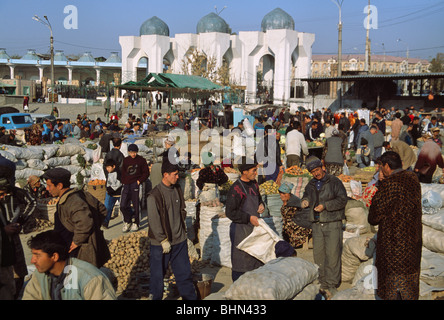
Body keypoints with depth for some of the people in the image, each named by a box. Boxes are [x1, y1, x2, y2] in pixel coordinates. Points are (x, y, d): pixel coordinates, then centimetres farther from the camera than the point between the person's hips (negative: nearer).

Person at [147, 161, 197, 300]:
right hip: (161, 243, -6)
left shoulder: (177, 190, 6)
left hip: (179, 241, 6)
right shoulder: (155, 195, -15)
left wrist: (183, 233, 14)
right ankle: (156, 297, 25)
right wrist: (163, 240, -16)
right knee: (157, 274, 8)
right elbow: (153, 220, -16)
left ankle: (190, 297, 24)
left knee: (184, 272, 12)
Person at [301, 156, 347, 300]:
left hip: (333, 224, -5)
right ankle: (323, 284, 16)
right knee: (318, 254, 6)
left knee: (332, 254, -7)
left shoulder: (334, 181, -3)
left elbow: (342, 200, -10)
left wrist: (325, 205, -17)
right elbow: (306, 196, 30)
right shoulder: (311, 185, 15)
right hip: (317, 224, 6)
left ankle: (332, 286, -1)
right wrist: (305, 201, 6)